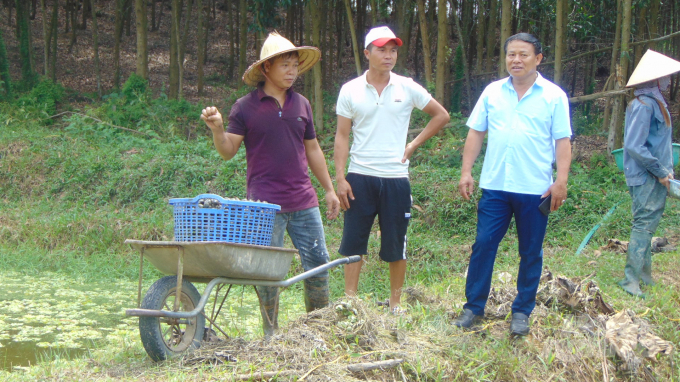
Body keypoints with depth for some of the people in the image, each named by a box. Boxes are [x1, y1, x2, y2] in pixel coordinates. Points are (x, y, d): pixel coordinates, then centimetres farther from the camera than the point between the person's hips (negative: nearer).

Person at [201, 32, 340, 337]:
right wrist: (217, 128, -24)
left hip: (303, 200, 4)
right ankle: (271, 333, 12)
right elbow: (228, 151, -4)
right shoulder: (246, 107, -2)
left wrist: (329, 189, 19)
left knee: (318, 261, 7)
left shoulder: (301, 105, 11)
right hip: (265, 203, -4)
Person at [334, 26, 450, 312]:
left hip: (395, 178, 0)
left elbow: (441, 116, 12)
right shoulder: (350, 90, 1)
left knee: (396, 245, 6)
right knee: (353, 242, 3)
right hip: (360, 177, 0)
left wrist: (414, 144, 4)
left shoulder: (407, 88, 2)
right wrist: (340, 178, -5)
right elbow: (342, 136, 2)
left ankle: (395, 303, 18)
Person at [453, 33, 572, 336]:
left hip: (535, 189, -2)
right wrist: (466, 172, 2)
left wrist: (561, 181, -10)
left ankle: (522, 312, 19)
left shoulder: (554, 96, 0)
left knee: (531, 254, 7)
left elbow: (562, 142, -2)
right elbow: (476, 133, 9)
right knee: (483, 246, 1)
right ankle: (474, 307, 12)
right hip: (495, 186, 2)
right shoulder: (492, 92, 7)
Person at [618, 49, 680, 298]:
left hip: (656, 177, 10)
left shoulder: (655, 103, 13)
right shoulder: (643, 105, -18)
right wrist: (660, 171, -17)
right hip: (645, 178, -10)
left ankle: (644, 273, 26)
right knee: (643, 225, -8)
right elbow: (634, 146, -23)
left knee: (648, 225, 16)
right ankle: (631, 279, -5)